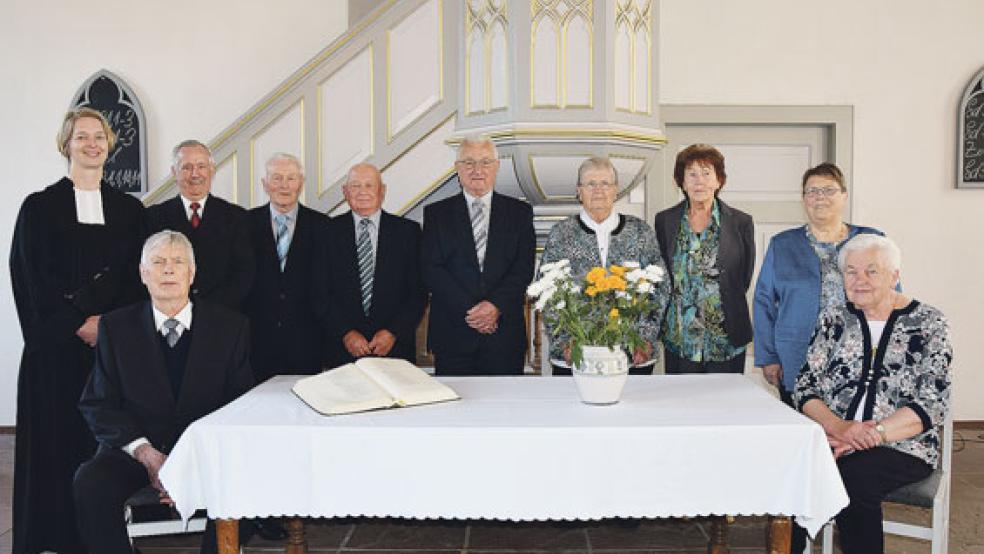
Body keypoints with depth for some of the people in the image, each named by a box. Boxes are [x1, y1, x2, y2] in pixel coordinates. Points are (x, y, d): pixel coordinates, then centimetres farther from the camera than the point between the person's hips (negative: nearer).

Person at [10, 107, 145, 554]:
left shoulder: (129, 209, 9)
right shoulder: (39, 207, 3)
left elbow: (136, 279, 7)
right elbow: (34, 281, -2)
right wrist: (78, 324, -9)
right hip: (57, 346, -2)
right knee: (57, 440, 2)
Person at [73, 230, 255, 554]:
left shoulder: (230, 326, 2)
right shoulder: (116, 327, 5)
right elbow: (98, 405, 2)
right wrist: (146, 454, -14)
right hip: (134, 449, 2)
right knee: (90, 482, -27)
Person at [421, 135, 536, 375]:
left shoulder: (519, 212, 8)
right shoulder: (437, 213, 6)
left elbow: (524, 268, 0)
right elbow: (430, 269, -3)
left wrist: (496, 305, -15)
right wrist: (469, 310, -12)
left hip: (505, 333, 1)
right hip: (452, 334, 0)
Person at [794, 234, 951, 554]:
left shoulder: (929, 324, 2)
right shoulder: (833, 319, 11)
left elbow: (932, 403, -7)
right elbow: (805, 387, 4)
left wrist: (873, 433, -19)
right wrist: (839, 427, -15)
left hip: (902, 446, -2)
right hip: (833, 438, 3)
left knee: (853, 476, -34)